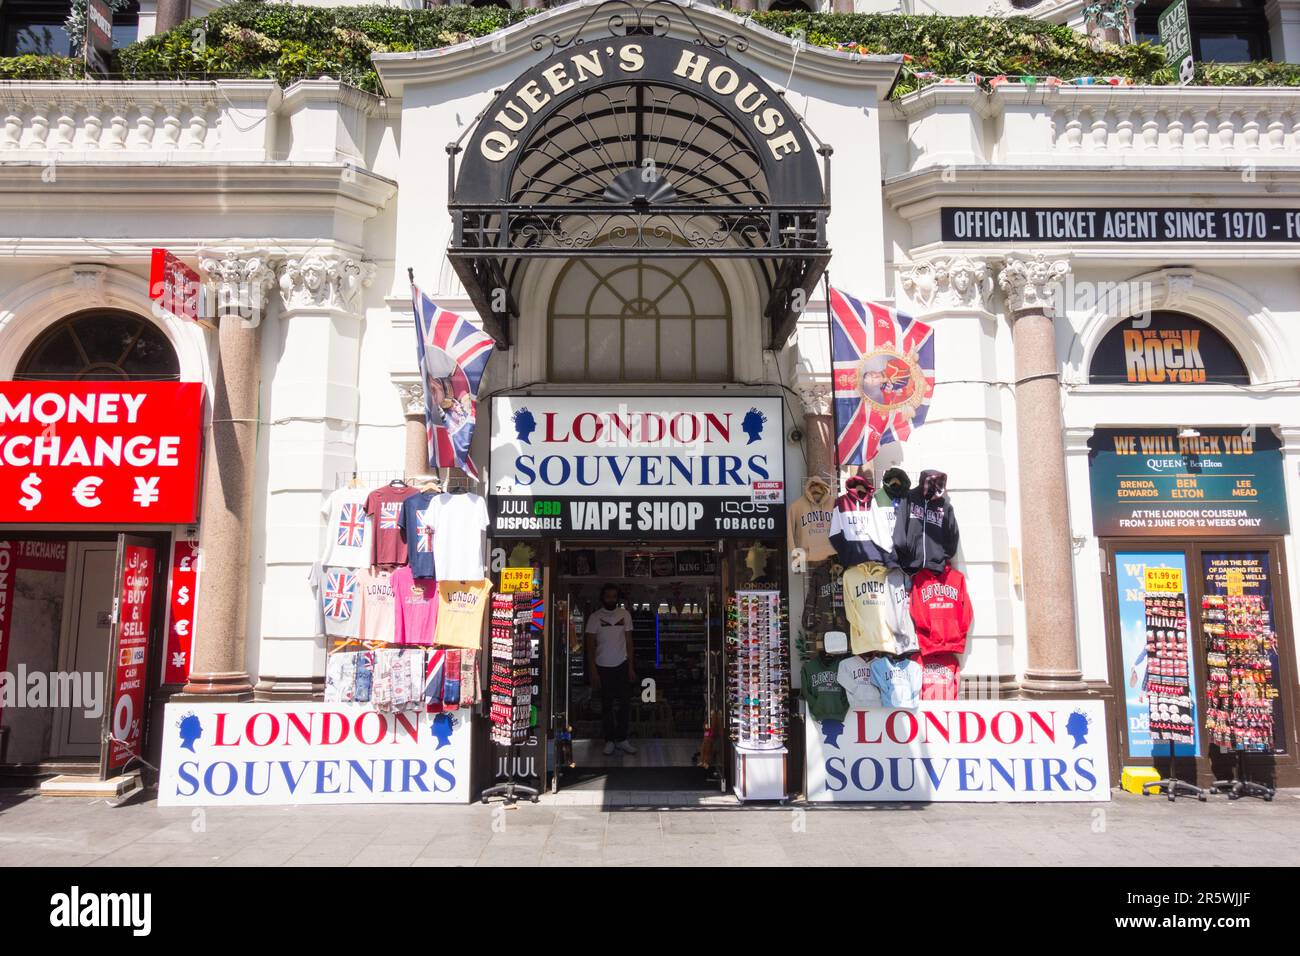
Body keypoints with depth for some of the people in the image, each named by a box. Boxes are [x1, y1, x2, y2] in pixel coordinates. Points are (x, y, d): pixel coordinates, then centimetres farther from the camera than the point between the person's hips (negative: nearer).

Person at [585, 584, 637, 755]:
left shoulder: (625, 614, 1)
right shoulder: (595, 617, -5)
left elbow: (629, 642, 4)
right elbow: (590, 646, -4)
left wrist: (631, 668, 0)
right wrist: (593, 671, -9)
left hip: (622, 665, 1)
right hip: (603, 667, -1)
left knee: (622, 704, 4)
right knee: (607, 705, 7)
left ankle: (622, 739, 14)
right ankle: (609, 740, 16)